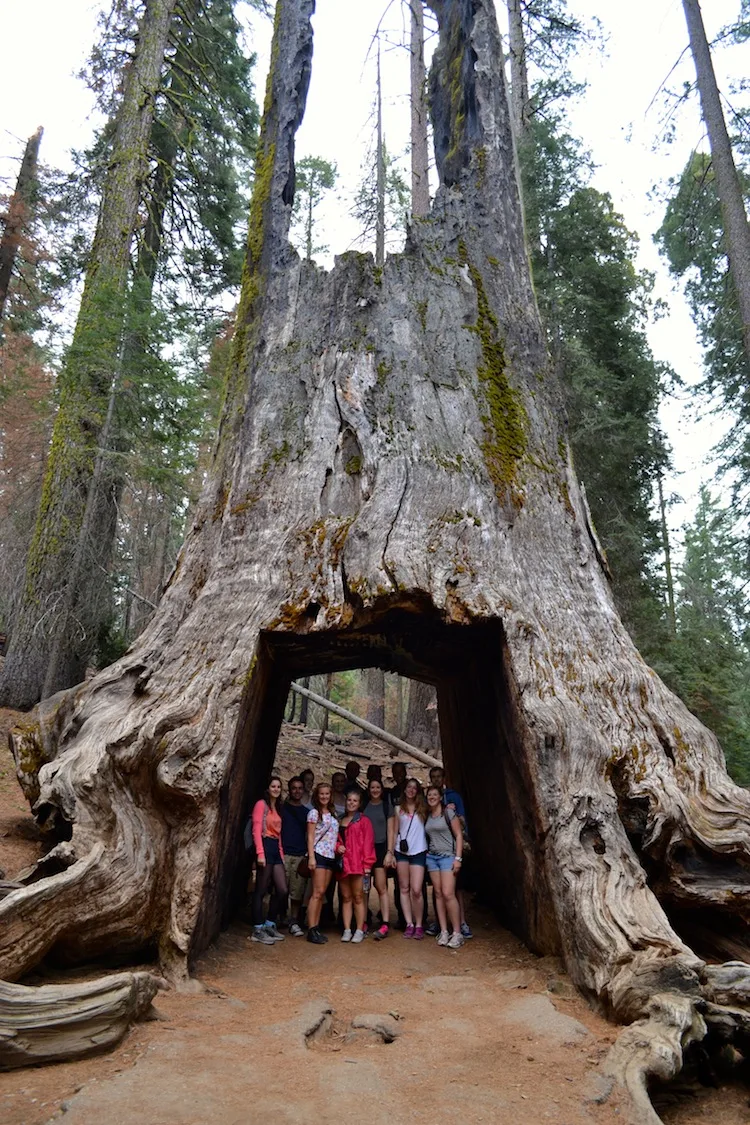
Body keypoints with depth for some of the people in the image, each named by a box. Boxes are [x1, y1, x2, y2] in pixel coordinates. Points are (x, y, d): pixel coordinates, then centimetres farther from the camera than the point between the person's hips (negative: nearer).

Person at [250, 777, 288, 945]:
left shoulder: (278, 808, 20)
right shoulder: (261, 804, -4)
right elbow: (256, 830, -12)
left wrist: (281, 853, 9)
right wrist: (260, 852, -20)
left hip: (276, 849, 8)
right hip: (265, 847, -8)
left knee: (282, 890, 5)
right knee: (261, 891, -2)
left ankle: (270, 925, 19)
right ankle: (258, 930, 5)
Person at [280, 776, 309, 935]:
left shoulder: (306, 812, 16)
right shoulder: (282, 808, 7)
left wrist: (309, 853, 9)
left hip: (301, 856, 2)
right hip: (283, 854, -2)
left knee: (298, 891, 0)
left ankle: (294, 922, 10)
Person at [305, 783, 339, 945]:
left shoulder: (332, 814, 16)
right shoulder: (314, 813, -3)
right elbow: (310, 837, -8)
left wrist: (338, 848, 6)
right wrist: (311, 857, -16)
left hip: (330, 856, 7)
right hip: (319, 854, -7)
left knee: (322, 893, 7)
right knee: (318, 892, -11)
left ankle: (316, 927, 11)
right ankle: (311, 930, -9)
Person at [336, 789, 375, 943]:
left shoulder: (364, 821, 1)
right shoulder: (339, 821, 15)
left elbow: (368, 843, -5)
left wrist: (367, 864, -11)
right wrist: (337, 847, 0)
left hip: (357, 864, -4)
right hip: (342, 863, 5)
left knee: (358, 897, -1)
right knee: (346, 898, 9)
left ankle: (359, 930, 6)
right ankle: (347, 930, 14)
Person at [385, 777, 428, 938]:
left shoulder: (422, 808, 9)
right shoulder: (398, 809, 10)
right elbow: (394, 831, 9)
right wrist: (390, 852, 2)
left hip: (418, 852, -2)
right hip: (401, 851, 2)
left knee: (416, 890, -9)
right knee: (404, 889, 3)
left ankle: (419, 925, 4)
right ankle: (409, 924, 10)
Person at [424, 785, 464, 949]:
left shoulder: (449, 812, -4)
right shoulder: (427, 816, 10)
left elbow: (459, 835, -6)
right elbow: (427, 837, 14)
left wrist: (458, 858, -12)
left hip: (447, 856, -5)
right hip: (431, 857, 5)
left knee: (448, 894, -13)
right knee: (438, 894, 2)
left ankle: (457, 933, -5)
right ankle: (443, 931, 8)